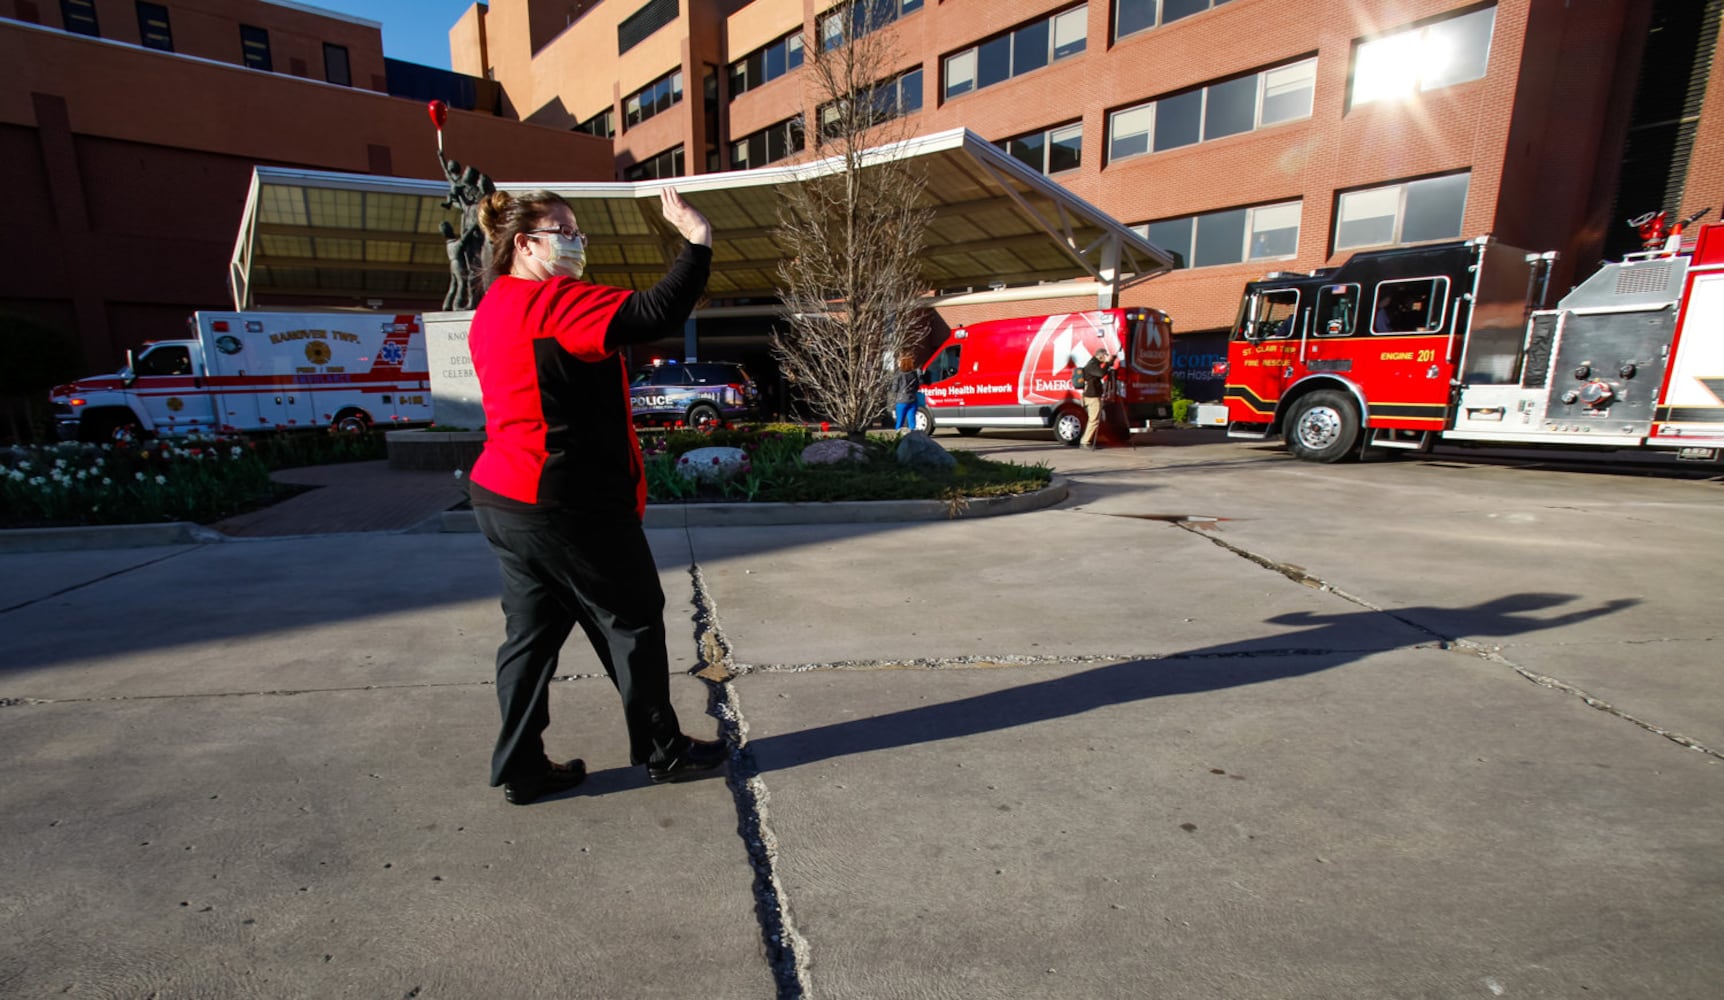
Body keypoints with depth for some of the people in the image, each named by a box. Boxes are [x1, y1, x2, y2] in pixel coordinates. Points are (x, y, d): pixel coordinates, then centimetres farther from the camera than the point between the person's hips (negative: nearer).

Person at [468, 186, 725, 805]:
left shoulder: (494, 309, 16)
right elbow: (653, 315, -28)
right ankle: (663, 752, 22)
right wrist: (697, 243, -21)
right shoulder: (553, 300, -15)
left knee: (532, 631, 15)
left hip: (504, 499, 10)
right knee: (632, 621, 6)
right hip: (566, 505, -9)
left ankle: (520, 768, 25)